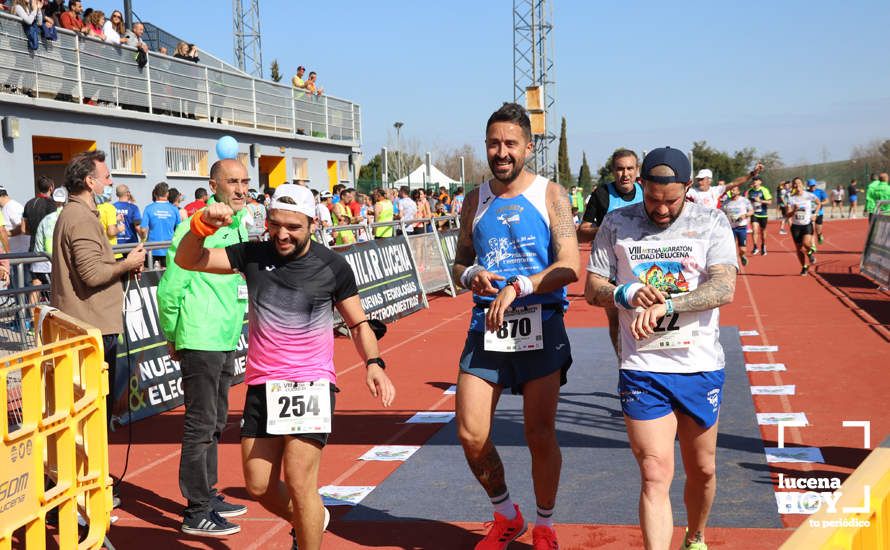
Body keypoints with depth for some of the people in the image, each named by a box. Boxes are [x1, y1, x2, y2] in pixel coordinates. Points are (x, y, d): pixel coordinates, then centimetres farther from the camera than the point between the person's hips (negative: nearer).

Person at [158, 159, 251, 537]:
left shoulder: (238, 226, 12)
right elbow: (170, 286, -15)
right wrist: (173, 338, -7)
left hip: (226, 341, 9)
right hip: (201, 342, -9)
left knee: (215, 423, 18)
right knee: (201, 425, -3)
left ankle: (207, 495, 30)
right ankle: (196, 513, 4)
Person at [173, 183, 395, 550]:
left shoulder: (333, 266, -4)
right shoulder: (253, 255, 0)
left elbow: (358, 323, 5)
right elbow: (187, 261, -1)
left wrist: (373, 362, -13)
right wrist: (202, 225, -20)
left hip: (311, 385, -4)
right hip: (262, 385, 4)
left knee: (299, 481, -12)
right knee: (258, 485, 10)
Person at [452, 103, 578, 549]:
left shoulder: (550, 195, -2)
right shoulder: (475, 201, 10)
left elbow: (570, 266, -11)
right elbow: (459, 263, 18)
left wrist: (517, 287, -24)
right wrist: (472, 275, -6)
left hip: (540, 327, -3)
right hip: (485, 328, 4)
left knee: (540, 435, 1)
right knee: (470, 435, -1)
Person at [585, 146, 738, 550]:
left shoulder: (711, 222, -1)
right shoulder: (617, 224, 3)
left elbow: (724, 289, -14)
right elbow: (592, 288, 4)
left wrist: (665, 305, -28)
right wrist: (627, 294, -18)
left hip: (701, 366, 1)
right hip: (642, 369, -1)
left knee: (702, 470, 16)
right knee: (655, 477, -8)